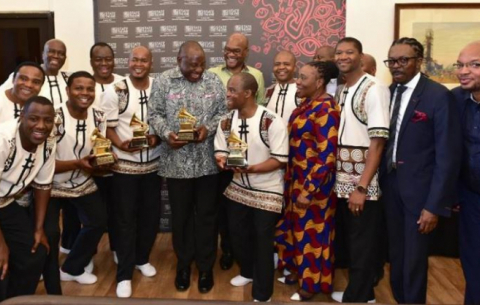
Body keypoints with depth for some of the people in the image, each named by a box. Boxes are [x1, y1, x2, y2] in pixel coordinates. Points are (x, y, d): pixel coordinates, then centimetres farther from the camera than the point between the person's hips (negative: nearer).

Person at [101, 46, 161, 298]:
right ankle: (124, 275, 15)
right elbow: (107, 125, -6)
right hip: (124, 164, -3)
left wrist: (158, 137, -13)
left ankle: (142, 258, 37)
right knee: (125, 218, 4)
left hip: (153, 163, 3)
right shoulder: (115, 90, -7)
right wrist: (121, 144, -23)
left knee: (151, 214, 13)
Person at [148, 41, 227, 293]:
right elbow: (155, 114, 0)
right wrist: (167, 134, -18)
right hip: (177, 162, -1)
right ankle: (183, 264, 32)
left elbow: (223, 112, 4)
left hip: (207, 161, 1)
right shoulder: (163, 81, -1)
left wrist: (208, 128, -14)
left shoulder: (214, 81, 3)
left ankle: (206, 266, 27)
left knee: (207, 215, 10)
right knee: (180, 215, 12)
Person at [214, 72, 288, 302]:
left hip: (267, 192, -6)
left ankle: (262, 295, 19)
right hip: (238, 189, 6)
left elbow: (280, 160, -21)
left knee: (263, 243, 2)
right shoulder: (226, 122, -1)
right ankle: (247, 272, 47)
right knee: (237, 235, 20)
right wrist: (222, 160, -21)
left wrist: (250, 168, -32)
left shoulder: (272, 122, -21)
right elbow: (221, 151, 3)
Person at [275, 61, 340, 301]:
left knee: (312, 231, 6)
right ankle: (299, 270, 38)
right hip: (296, 178, 9)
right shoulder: (306, 103, 8)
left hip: (314, 182, -9)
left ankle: (311, 283, 23)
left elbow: (326, 156, -23)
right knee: (297, 225, 20)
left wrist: (309, 190, -23)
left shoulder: (325, 110, -20)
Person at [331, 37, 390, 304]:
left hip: (363, 185, -7)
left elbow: (377, 142, -17)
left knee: (363, 247, 5)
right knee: (349, 242, 18)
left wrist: (361, 187, -20)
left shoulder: (373, 89, -12)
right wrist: (342, 182, 6)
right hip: (342, 183, 7)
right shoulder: (341, 91, 10)